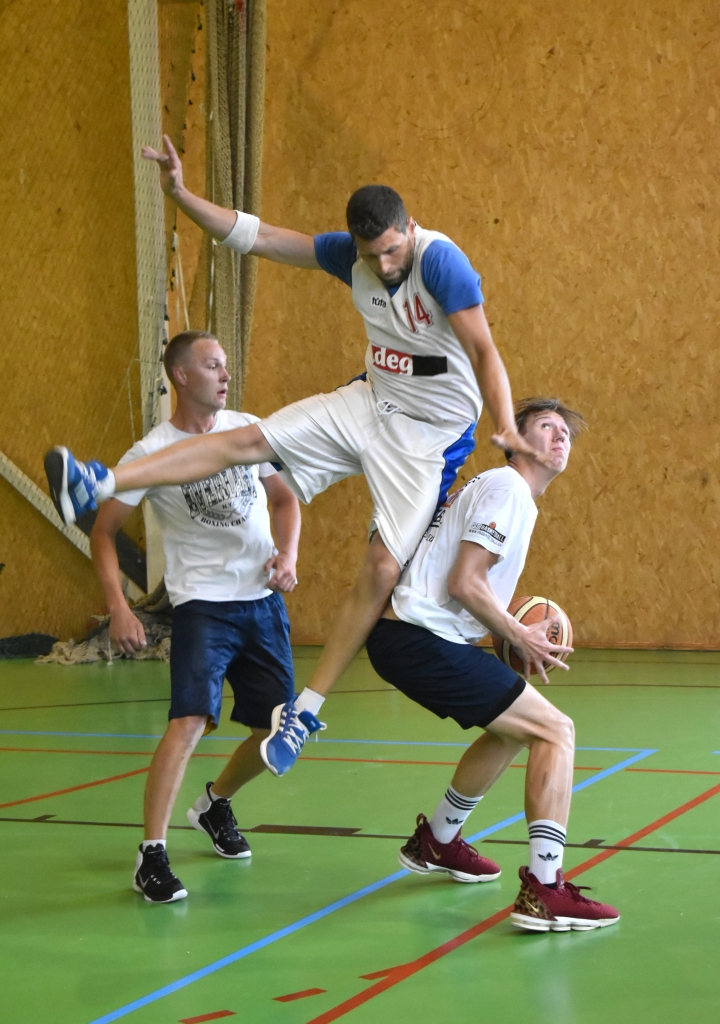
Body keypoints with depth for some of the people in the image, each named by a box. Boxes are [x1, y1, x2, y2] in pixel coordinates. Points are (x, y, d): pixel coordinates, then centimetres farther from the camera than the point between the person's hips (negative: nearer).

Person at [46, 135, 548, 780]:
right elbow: (257, 237, 0)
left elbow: (483, 347, -32)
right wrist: (182, 196, -8)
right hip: (370, 401, 6)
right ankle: (100, 486, -7)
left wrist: (506, 424, -46)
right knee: (249, 441, -5)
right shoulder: (350, 255, -4)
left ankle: (305, 711, -6)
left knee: (383, 570, -12)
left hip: (429, 434, -6)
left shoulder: (441, 261, -24)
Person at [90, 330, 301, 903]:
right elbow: (104, 531, -3)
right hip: (202, 603, -5)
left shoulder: (248, 429, 3)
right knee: (191, 720, -22)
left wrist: (288, 554, -2)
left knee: (280, 729, 9)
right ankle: (152, 855, -17)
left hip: (264, 601, 5)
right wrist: (118, 607, -14)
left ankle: (217, 803, 38)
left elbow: (284, 496, 16)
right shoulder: (151, 453, -9)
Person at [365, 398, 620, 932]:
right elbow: (464, 584, -18)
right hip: (423, 641, -10)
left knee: (515, 726, 28)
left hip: (406, 636, 10)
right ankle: (545, 891, -19)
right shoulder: (508, 490, -9)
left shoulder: (495, 489, 23)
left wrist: (517, 634, 13)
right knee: (555, 730, -11)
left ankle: (436, 842, 39)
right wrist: (520, 637, -6)